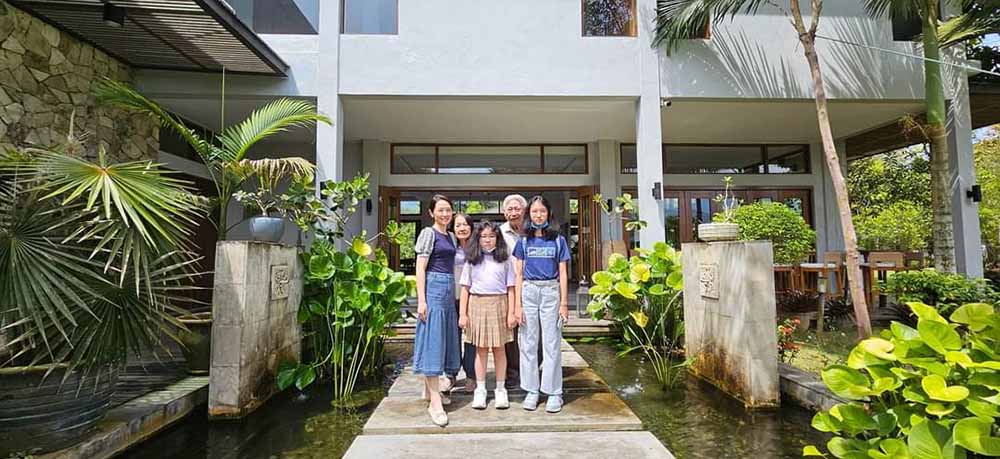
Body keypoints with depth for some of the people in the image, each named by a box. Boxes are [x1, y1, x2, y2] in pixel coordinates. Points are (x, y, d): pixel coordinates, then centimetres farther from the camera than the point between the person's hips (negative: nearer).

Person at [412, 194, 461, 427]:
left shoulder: (451, 237, 16)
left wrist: (454, 293, 16)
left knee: (444, 338, 12)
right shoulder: (428, 233, -5)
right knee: (432, 340, -8)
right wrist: (421, 300, -17)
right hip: (433, 288, -8)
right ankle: (435, 401, -6)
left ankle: (430, 388, 26)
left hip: (449, 290, 8)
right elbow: (420, 269, -11)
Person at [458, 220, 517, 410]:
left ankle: (500, 390, 19)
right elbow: (465, 288, 6)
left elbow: (510, 288, 4)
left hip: (499, 304, 0)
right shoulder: (471, 260, 7)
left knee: (499, 348, 6)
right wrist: (462, 314, 1)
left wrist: (511, 312, -2)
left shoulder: (504, 260, 6)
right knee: (480, 349, 6)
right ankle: (480, 390, 17)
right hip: (477, 304, 1)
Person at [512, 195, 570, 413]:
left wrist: (564, 303, -2)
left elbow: (563, 274, 4)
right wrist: (517, 305, -2)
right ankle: (531, 391, 17)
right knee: (528, 344, 5)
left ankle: (554, 393, 13)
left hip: (551, 292, -1)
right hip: (528, 292, 1)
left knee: (552, 344, 2)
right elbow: (518, 275, 5)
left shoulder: (558, 240, 5)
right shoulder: (523, 241, 6)